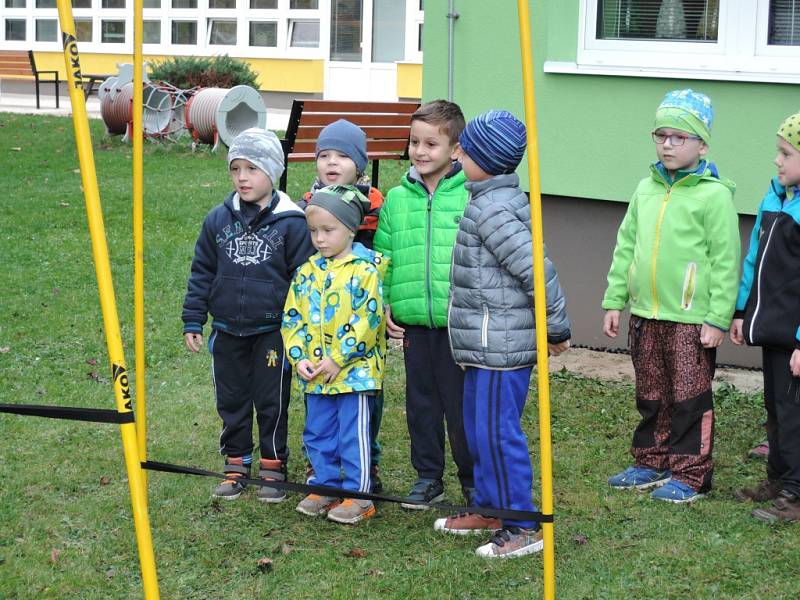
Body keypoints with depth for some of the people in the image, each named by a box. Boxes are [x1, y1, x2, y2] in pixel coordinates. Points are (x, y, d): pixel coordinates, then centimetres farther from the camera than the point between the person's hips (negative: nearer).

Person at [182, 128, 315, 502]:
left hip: (272, 332, -4)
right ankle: (235, 465, 24)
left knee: (272, 403, 5)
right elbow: (201, 274, 8)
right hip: (227, 331, 4)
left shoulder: (291, 223, -8)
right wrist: (193, 321, 6)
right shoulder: (218, 220, 2)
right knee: (231, 401, 12)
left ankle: (274, 467, 18)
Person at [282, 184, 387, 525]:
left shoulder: (365, 271, -10)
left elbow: (369, 320, -15)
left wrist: (337, 358, -16)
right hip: (315, 375, 6)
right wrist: (299, 357, -3)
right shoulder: (307, 273, 8)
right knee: (317, 434, 14)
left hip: (354, 371, -6)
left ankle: (358, 496, 8)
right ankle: (326, 488, 26)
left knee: (352, 436, -1)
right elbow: (292, 319, 10)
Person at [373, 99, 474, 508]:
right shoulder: (396, 199, 7)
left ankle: (473, 479, 18)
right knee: (420, 401, 13)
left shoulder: (472, 196, -5)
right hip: (412, 320, 4)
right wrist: (384, 304, 4)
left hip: (459, 320, -4)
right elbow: (382, 256, 12)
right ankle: (428, 477, 26)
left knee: (461, 402, 3)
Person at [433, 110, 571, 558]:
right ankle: (489, 508, 32)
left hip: (500, 347, -11)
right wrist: (554, 327, 24)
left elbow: (537, 269, -23)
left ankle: (523, 525, 1)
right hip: (489, 344, 11)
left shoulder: (492, 209, -18)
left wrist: (556, 328, -14)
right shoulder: (502, 199, 14)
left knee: (497, 432, -5)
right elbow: (530, 266, 21)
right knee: (479, 428, 20)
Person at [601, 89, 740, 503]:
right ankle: (651, 463, 28)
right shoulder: (646, 189, 10)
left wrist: (718, 318, -14)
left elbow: (725, 261, -11)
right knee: (651, 397, 16)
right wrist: (614, 301, 12)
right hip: (645, 314, 6)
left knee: (690, 400, 1)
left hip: (691, 319, -6)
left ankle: (690, 475, 10)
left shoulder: (714, 194, -10)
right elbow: (626, 248, 15)